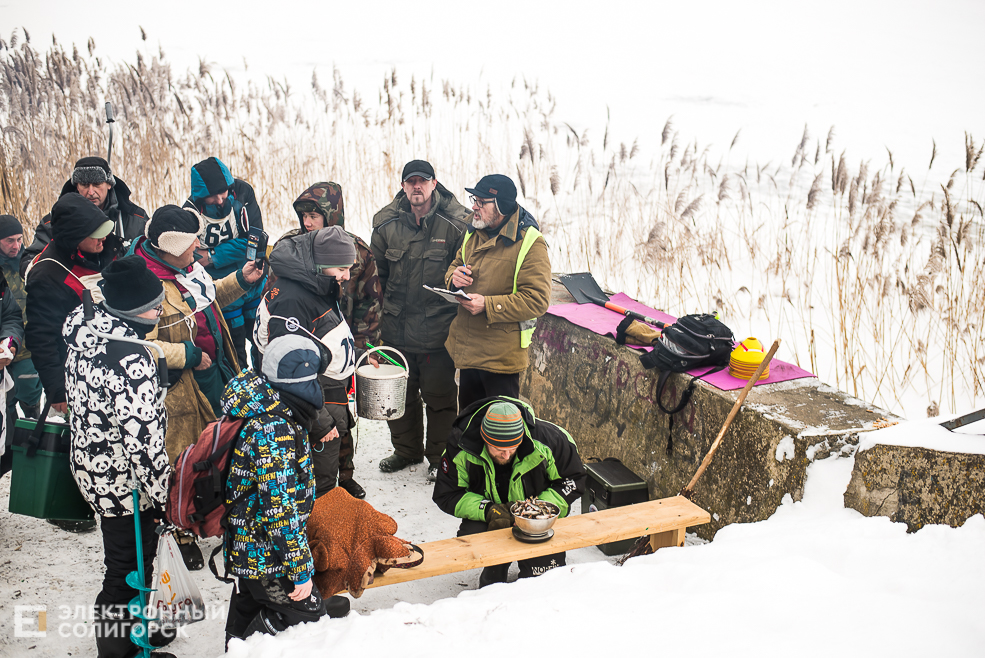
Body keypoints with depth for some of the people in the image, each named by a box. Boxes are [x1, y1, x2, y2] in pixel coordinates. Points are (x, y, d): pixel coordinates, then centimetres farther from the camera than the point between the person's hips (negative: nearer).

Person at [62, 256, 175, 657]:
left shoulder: (84, 332, -1)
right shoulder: (131, 359, -30)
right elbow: (143, 438, -28)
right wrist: (163, 495, -17)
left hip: (92, 467, 10)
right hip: (126, 482, -10)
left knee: (125, 563, 27)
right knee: (128, 572, 9)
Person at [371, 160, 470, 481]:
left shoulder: (455, 223, -10)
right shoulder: (387, 224, 2)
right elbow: (376, 272, 14)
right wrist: (380, 311, 13)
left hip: (437, 329, -4)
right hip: (396, 327, 4)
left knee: (439, 394, 4)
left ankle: (440, 457, 22)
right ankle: (406, 450, 36)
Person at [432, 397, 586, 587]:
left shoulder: (546, 438, -23)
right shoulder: (461, 445, -23)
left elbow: (574, 479, -8)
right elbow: (446, 495, -12)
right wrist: (486, 510, -29)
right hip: (487, 520, 1)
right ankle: (493, 577, 4)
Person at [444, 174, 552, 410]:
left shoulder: (530, 244, -16)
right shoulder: (473, 234, 9)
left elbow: (537, 300, -21)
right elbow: (456, 265, 22)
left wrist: (488, 305, -26)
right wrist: (453, 277, -4)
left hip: (501, 355, -7)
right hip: (467, 349, 7)